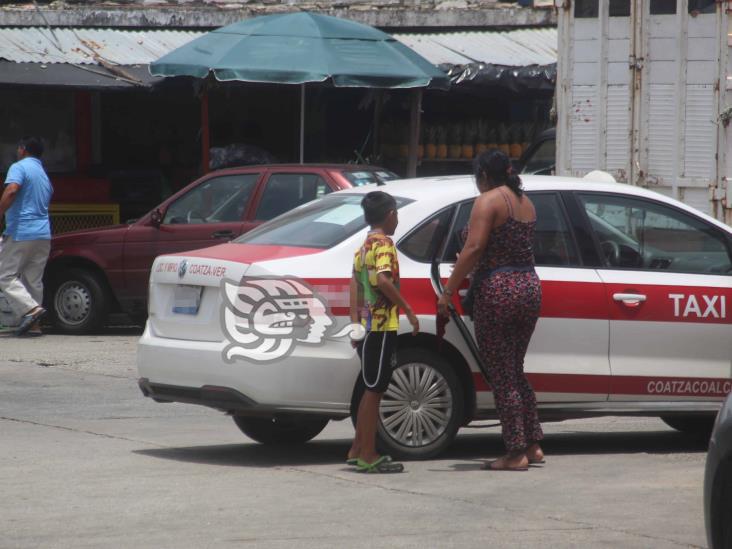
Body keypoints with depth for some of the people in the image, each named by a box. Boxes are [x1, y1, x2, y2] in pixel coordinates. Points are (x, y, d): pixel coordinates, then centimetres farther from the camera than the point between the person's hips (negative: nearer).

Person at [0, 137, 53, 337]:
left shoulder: (19, 167, -5)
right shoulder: (44, 175, 22)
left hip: (20, 233, -8)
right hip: (44, 235, 8)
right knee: (33, 279, 9)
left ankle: (31, 309, -20)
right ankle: (33, 325, 5)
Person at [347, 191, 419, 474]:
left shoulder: (363, 247, 15)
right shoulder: (384, 244, -12)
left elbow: (356, 284, 12)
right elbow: (383, 280, -27)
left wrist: (355, 321, 10)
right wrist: (408, 311, -23)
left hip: (366, 326, 9)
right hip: (382, 325, -9)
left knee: (371, 389, 16)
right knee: (374, 390, -6)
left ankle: (358, 450, 20)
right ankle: (368, 456, -6)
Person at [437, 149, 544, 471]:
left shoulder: (489, 201, -9)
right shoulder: (526, 203, 14)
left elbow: (474, 249, -18)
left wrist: (448, 291, -15)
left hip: (497, 291, -8)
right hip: (530, 288, 8)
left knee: (502, 377, -1)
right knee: (515, 372, 19)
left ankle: (516, 453, 0)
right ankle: (533, 445, 18)